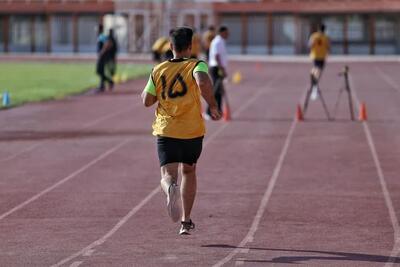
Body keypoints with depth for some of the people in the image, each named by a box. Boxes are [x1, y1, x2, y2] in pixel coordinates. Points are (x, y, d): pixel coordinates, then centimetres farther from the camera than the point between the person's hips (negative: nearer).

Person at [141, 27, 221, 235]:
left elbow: (147, 101, 9)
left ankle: (171, 188, -45)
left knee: (168, 175, -5)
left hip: (165, 131, 0)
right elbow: (203, 82, -26)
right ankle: (186, 220, 23)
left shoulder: (158, 70, 5)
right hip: (192, 132, 0)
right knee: (189, 171, 22)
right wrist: (213, 105, -15)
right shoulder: (196, 66, -4)